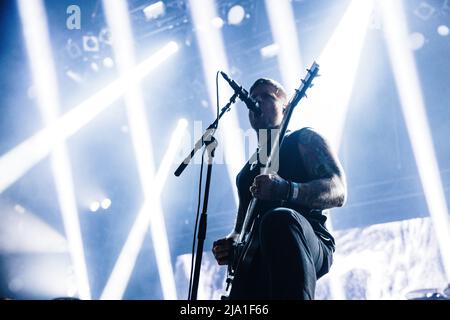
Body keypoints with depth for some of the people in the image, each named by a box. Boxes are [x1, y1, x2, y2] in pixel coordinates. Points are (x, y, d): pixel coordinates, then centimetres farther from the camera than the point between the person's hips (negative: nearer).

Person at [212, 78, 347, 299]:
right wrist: (231, 244, 6)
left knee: (280, 220, -40)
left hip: (308, 245, -4)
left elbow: (338, 192, -4)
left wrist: (286, 190, -23)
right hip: (254, 259, 5)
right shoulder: (247, 170, 32)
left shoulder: (303, 140, 13)